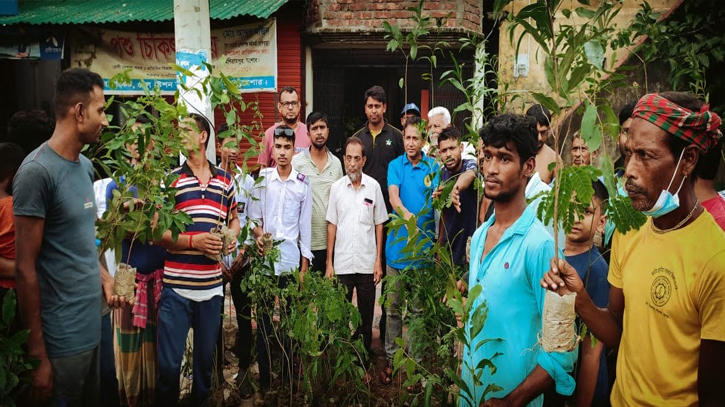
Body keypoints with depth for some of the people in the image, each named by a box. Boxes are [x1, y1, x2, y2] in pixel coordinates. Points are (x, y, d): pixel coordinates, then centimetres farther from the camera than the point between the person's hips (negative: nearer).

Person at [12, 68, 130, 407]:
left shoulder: (85, 165, 8)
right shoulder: (37, 171, -16)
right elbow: (25, 268, -15)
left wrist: (103, 277, 1)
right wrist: (37, 354, -12)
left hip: (94, 325, 8)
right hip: (61, 338, -7)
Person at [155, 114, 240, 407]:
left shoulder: (225, 179, 8)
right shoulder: (170, 179, -1)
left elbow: (234, 218, 20)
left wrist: (231, 235, -1)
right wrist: (193, 241, -16)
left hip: (212, 286, 3)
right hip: (176, 286, -3)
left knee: (206, 360, 16)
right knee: (169, 364, 2)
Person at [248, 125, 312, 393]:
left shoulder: (303, 183, 4)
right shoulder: (261, 179, 3)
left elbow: (305, 225, 6)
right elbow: (254, 217, 7)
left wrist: (305, 265, 3)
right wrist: (258, 233, -15)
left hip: (291, 258, 0)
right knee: (263, 317, 5)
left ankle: (288, 377, 18)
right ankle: (264, 377, 17)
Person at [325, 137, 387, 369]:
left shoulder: (374, 186, 1)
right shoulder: (336, 187, 2)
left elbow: (379, 225, 4)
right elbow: (332, 225, 4)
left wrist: (379, 261, 0)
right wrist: (329, 263, 1)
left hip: (367, 263, 0)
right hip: (342, 263, 0)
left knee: (366, 315, 10)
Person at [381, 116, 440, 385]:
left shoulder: (433, 166, 3)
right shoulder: (396, 166, 3)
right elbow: (393, 195, -13)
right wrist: (405, 214, -34)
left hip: (424, 243, 0)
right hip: (398, 244, 1)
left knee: (420, 308, 9)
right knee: (393, 306, 9)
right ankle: (391, 359, 23)